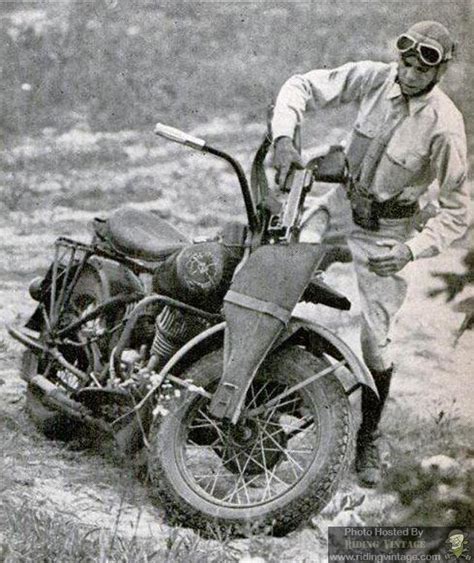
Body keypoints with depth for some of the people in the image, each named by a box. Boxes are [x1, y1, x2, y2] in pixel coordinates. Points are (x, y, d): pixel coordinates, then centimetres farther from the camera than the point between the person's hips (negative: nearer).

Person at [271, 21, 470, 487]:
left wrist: (411, 250, -28)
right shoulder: (373, 78, -14)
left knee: (375, 339, -1)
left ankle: (368, 440, 18)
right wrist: (283, 137, -24)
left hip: (386, 231, -4)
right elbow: (302, 86, -6)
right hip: (341, 204, 4)